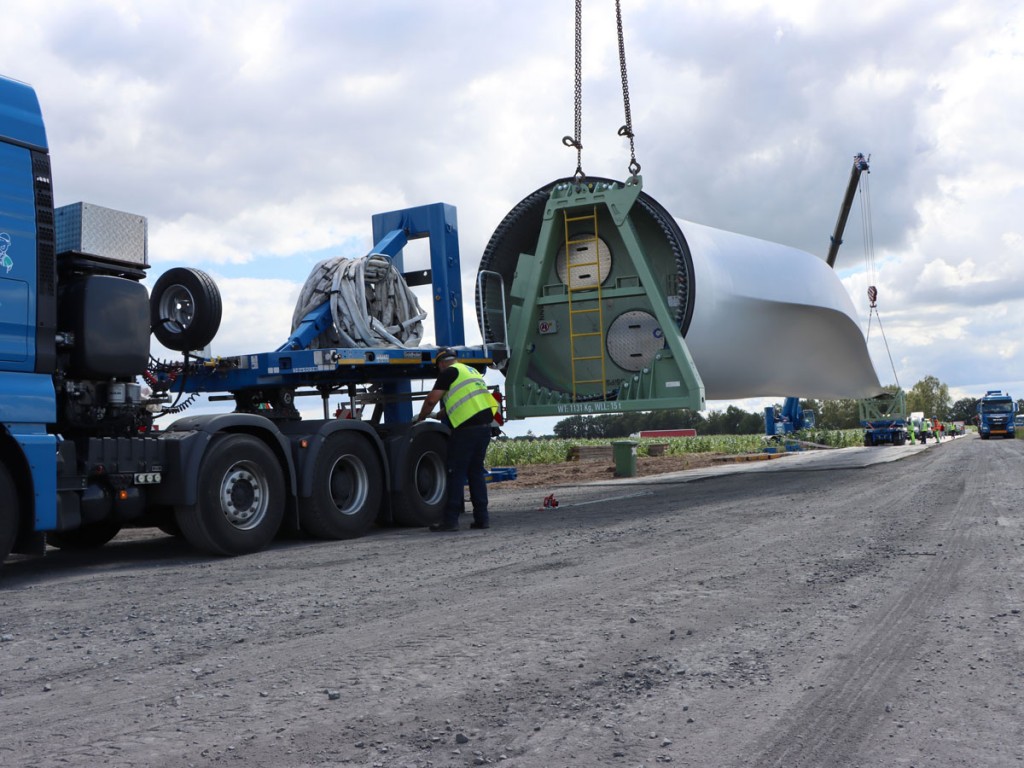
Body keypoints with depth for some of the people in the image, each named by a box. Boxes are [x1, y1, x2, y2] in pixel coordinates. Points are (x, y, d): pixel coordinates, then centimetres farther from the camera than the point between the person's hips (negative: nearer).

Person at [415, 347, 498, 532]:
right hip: (485, 425, 7)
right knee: (476, 472, 13)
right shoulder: (472, 371, 24)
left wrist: (420, 419, 10)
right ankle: (482, 517, 11)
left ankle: (450, 519, -2)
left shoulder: (450, 372, -1)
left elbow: (432, 400, -5)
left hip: (467, 427, -7)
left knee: (456, 474, -2)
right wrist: (443, 414, 41)